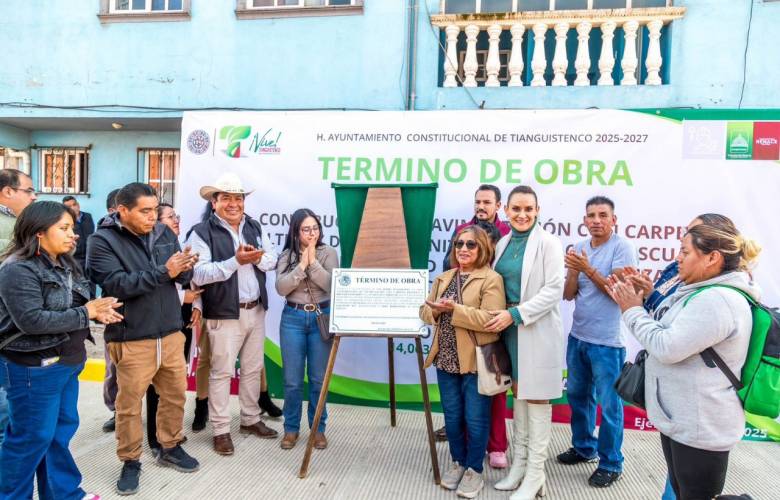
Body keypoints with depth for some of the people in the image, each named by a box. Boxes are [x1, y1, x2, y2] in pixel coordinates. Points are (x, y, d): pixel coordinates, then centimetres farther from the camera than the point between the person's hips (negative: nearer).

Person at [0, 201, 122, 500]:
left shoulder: (64, 265, 11)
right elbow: (32, 320, -27)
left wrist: (97, 310, -6)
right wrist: (85, 314, -21)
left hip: (67, 362, 9)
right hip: (34, 368, -9)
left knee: (61, 430, 18)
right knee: (31, 438, 4)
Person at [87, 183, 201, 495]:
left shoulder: (164, 232, 4)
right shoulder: (102, 241, -10)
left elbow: (183, 277, 5)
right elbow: (116, 285, -22)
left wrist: (185, 268, -19)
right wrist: (163, 272, -27)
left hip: (171, 333, 5)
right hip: (132, 339, -5)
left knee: (175, 395, 16)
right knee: (130, 403, 9)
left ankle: (170, 448, 36)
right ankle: (130, 461, 28)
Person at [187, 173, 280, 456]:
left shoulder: (254, 227, 10)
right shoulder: (202, 232, -9)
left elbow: (272, 261, 8)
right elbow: (199, 274, -19)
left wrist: (258, 258, -14)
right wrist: (236, 261, -25)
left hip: (256, 310, 6)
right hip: (225, 313, -6)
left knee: (253, 369, 16)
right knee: (222, 372, 4)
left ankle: (251, 420, 32)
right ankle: (221, 431, 16)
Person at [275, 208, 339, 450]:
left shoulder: (328, 253, -1)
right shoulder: (287, 255, 2)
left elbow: (332, 285, -12)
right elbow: (281, 287, -10)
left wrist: (313, 261, -16)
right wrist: (302, 265, -15)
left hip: (321, 318, -1)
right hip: (292, 318, 1)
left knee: (318, 378, 7)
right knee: (292, 380, 7)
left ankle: (318, 428, 23)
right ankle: (291, 428, 23)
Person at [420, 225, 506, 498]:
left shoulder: (491, 279, -10)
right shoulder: (443, 278, 12)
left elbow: (490, 319, -21)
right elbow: (425, 311, 11)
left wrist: (454, 309, -24)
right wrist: (435, 309, -12)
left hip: (476, 361, -6)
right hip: (446, 359, 6)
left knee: (475, 420, 7)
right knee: (452, 418, 16)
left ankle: (474, 470, 25)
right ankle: (458, 462, 35)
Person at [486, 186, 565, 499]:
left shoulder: (548, 243, -10)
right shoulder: (503, 243, 9)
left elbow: (554, 290, -16)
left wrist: (515, 314, -21)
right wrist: (501, 316, -2)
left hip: (537, 329, -6)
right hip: (509, 326, 6)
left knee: (536, 396, 3)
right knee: (518, 392, 15)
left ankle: (535, 474, 16)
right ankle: (519, 464, 29)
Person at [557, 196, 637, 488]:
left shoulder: (621, 247, -10)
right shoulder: (579, 249, 6)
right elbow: (568, 294, 3)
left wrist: (588, 269, -23)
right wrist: (573, 270, -14)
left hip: (606, 341, -6)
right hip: (577, 336, 6)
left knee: (609, 404, 4)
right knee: (577, 395, 19)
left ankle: (611, 463, 20)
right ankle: (583, 447, 37)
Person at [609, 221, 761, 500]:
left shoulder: (718, 300, -25)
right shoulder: (703, 293, 8)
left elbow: (666, 348, -27)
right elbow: (667, 335, 14)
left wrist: (633, 312, -14)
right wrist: (635, 304, 3)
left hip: (700, 429, -10)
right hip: (680, 419, 10)